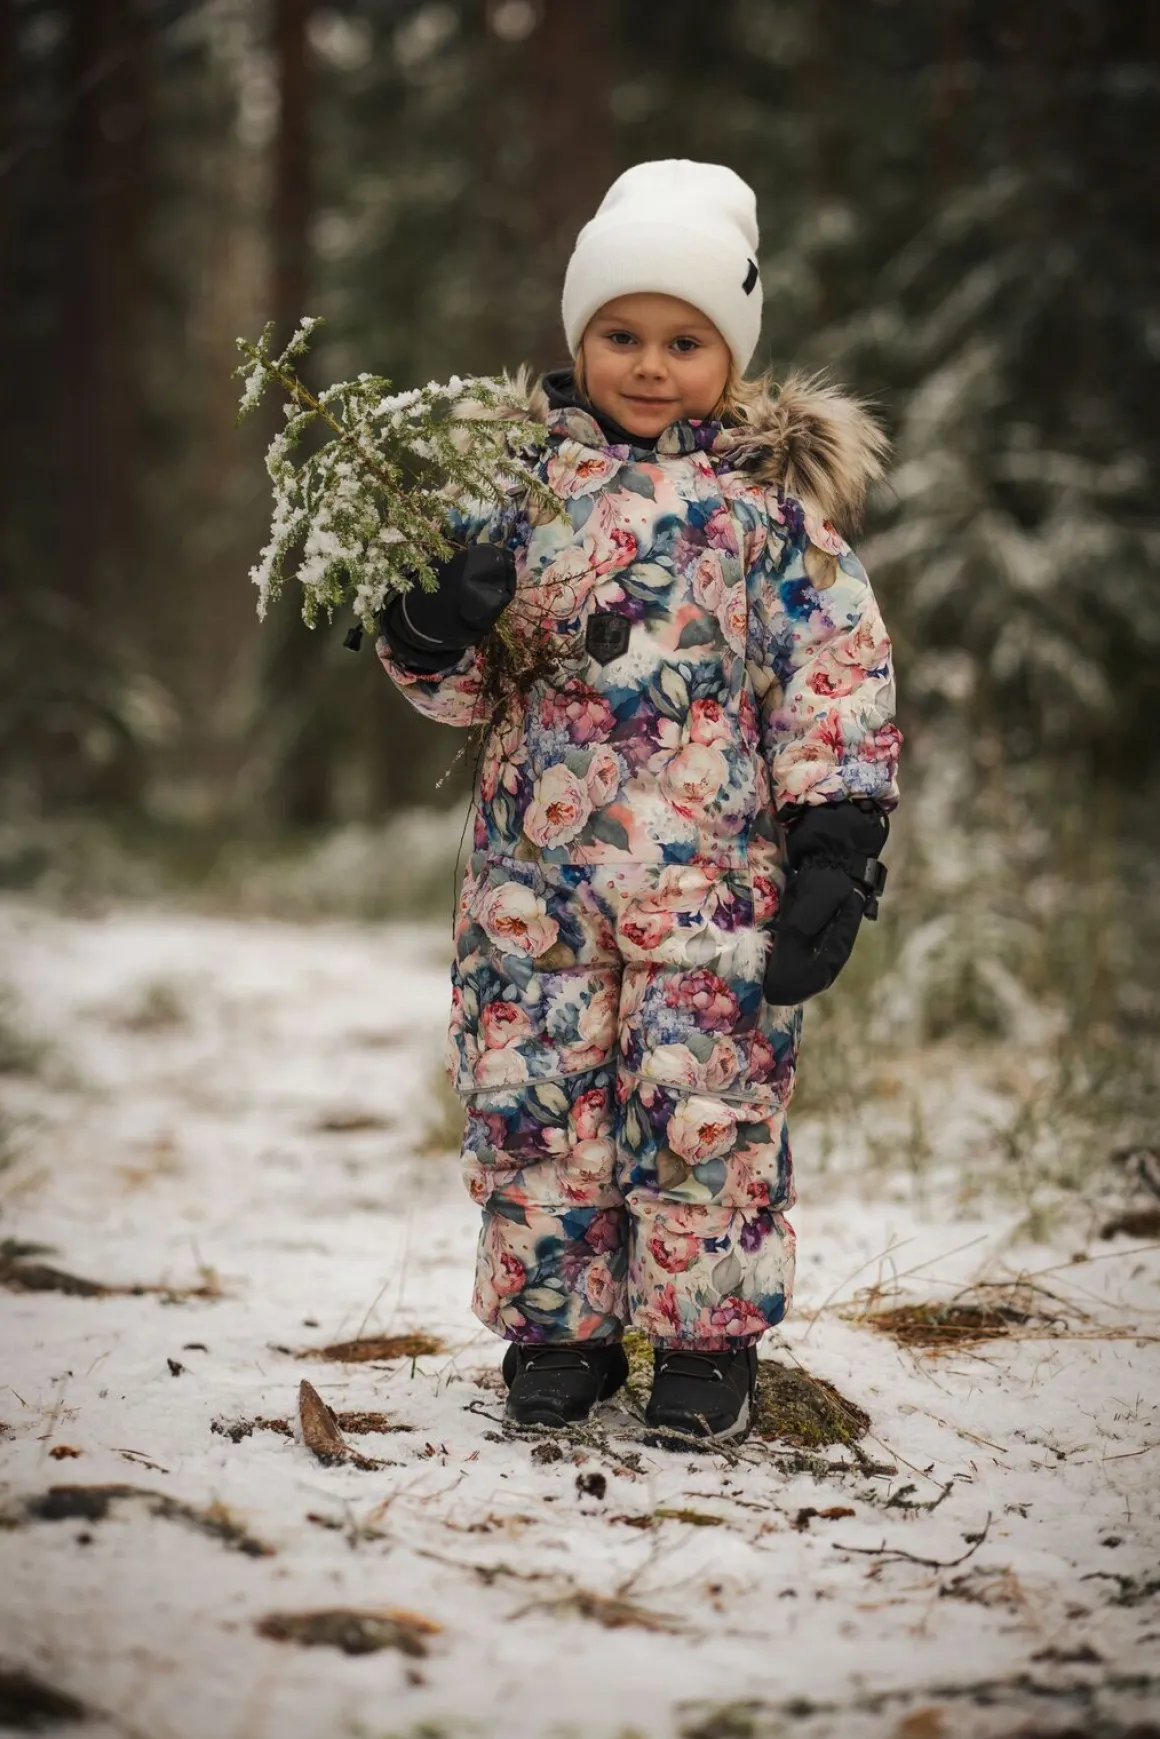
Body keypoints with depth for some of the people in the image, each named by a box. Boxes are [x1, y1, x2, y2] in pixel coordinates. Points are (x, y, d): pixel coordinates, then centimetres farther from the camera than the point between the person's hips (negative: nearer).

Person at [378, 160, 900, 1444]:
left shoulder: (771, 498, 0)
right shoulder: (522, 478, 6)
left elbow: (839, 677, -2)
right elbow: (459, 682, 10)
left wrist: (836, 847, -8)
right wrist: (432, 629, -13)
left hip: (713, 879, -2)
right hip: (539, 868, 3)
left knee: (709, 1106, 0)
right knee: (534, 1099, 6)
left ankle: (707, 1343, 17)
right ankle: (559, 1328, 22)